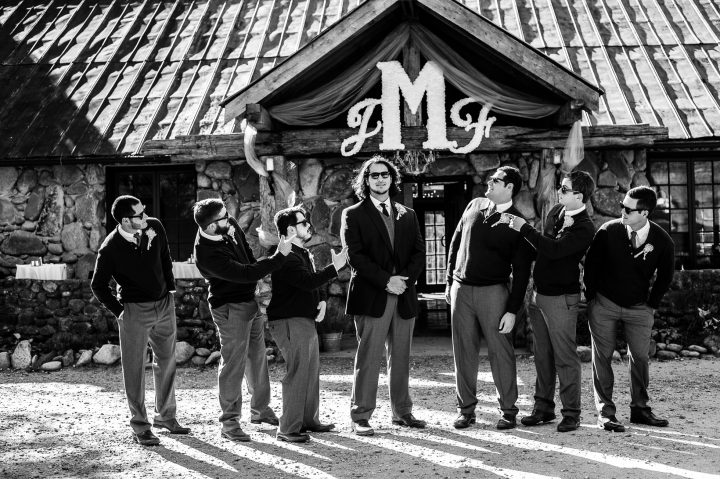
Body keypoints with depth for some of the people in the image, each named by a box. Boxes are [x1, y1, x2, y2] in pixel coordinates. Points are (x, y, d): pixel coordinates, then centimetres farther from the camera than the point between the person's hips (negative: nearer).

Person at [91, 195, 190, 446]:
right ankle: (140, 427, 10)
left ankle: (165, 416, 30)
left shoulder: (155, 227, -6)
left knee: (167, 361, 15)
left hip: (164, 304, 6)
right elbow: (98, 285, -6)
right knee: (134, 368, 0)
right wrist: (119, 311, -7)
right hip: (135, 310, -5)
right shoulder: (110, 249, -19)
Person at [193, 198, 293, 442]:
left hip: (250, 300, 9)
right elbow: (245, 273, -31)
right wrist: (279, 256, -27)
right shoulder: (208, 254, -30)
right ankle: (229, 422, 6)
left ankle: (260, 409, 34)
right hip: (230, 308, -9)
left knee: (257, 357, 18)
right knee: (233, 363, -4)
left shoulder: (229, 225, -6)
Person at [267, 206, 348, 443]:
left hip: (306, 320, 10)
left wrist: (321, 302, 9)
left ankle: (309, 420, 25)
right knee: (297, 373, -12)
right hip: (289, 321, -10)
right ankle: (288, 429, -7)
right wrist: (335, 267, -25)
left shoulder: (303, 253, 18)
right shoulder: (286, 257, -16)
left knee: (312, 370, 14)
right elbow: (308, 281, -29)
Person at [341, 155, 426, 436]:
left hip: (404, 297, 4)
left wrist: (404, 278, -8)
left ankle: (402, 412, 17)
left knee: (401, 358, 8)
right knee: (368, 358, -4)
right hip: (371, 297, -4)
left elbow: (419, 253, 10)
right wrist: (386, 281, -13)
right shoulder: (353, 215, 3)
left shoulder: (407, 215, 16)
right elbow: (355, 256, -6)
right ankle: (360, 417, 1)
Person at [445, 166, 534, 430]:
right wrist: (450, 282, 14)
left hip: (493, 291, -4)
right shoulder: (474, 206, 8)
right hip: (461, 289, 4)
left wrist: (512, 310, -11)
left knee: (501, 352, 0)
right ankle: (466, 409, 16)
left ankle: (508, 410, 11)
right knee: (464, 352, 7)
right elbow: (455, 244, 16)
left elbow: (521, 272, -6)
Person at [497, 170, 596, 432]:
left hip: (562, 297, -8)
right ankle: (543, 408, 21)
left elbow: (554, 249, -27)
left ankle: (571, 413, 7)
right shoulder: (556, 211, 9)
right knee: (542, 355, 12)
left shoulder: (584, 228, -16)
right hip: (539, 293, 8)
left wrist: (524, 227, -23)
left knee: (565, 357, -2)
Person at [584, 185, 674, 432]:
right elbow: (591, 264, -1)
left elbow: (665, 276, 5)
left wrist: (652, 304, 3)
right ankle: (605, 412, 6)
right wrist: (592, 297, 0)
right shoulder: (608, 232, -14)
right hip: (604, 303, -1)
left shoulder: (662, 241, -12)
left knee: (640, 357, 4)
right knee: (602, 357, 0)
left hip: (639, 309, 1)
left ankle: (640, 409, 18)